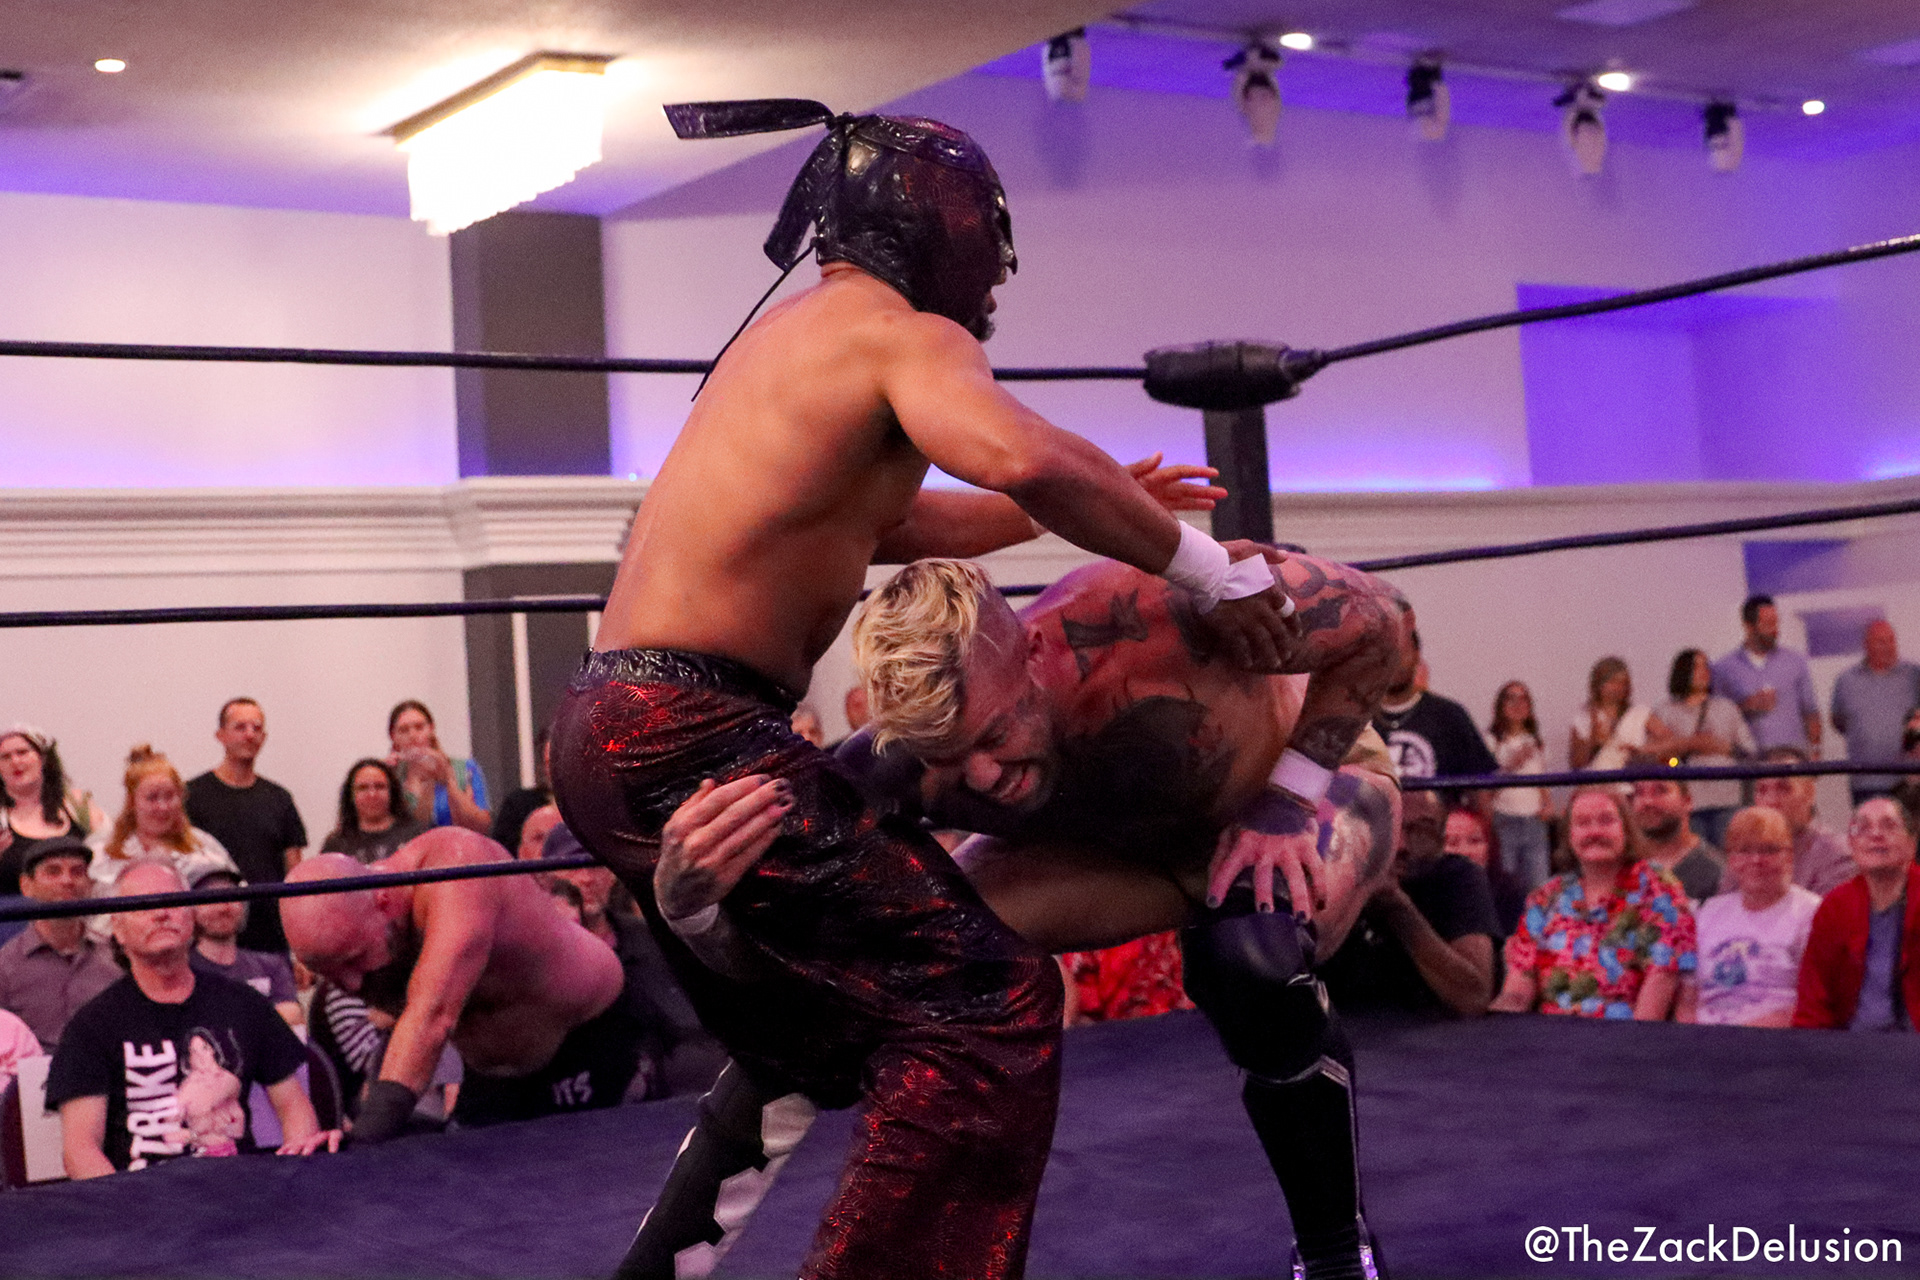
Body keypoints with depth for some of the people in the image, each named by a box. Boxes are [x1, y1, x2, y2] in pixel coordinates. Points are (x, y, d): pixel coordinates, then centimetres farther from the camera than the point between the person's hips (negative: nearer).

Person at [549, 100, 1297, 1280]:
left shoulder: (791, 336, 23)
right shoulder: (905, 334, -5)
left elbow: (887, 523, 34)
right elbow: (1022, 458, -27)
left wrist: (1086, 506, 32)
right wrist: (1203, 566, -16)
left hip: (609, 733, 10)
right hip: (697, 738, -10)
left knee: (806, 1043, 25)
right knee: (986, 1004, -10)